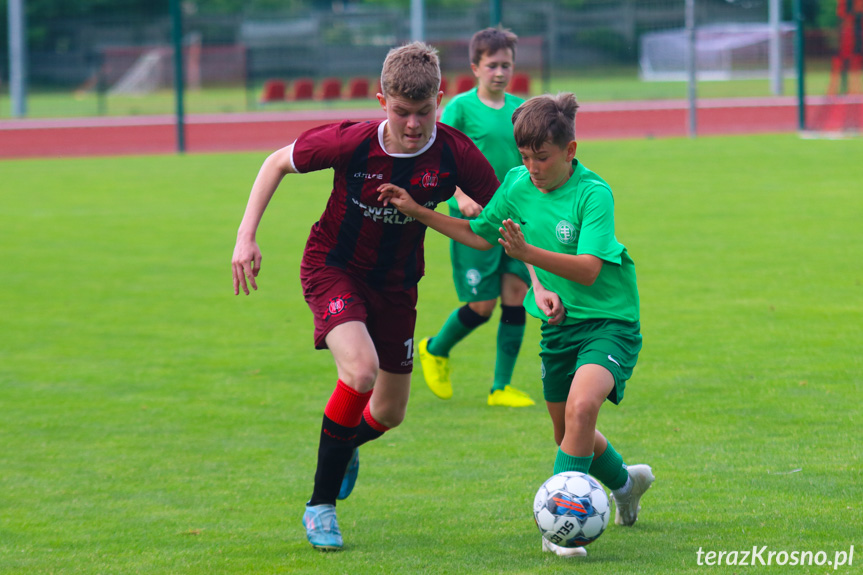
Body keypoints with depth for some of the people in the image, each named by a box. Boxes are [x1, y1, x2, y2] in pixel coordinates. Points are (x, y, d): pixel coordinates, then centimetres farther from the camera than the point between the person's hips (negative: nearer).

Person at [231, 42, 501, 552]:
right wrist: (246, 237, -15)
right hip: (333, 267, -4)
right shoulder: (351, 143, -26)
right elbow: (278, 163, -10)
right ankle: (321, 505, -13)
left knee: (390, 413, 10)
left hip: (395, 284, 4)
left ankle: (346, 445, 50)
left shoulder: (454, 154, -22)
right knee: (362, 370, -28)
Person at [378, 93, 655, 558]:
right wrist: (417, 212, 10)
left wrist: (528, 254, -40)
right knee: (568, 433, 16)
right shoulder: (517, 185, 0)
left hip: (609, 322, -7)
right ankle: (626, 482, 46)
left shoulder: (594, 194, -20)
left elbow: (588, 270, -28)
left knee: (581, 405, -30)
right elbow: (479, 234, 15)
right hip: (559, 323, 7)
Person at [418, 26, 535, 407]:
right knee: (482, 306, -4)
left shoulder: (520, 109, 10)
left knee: (515, 297, -3)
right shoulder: (460, 107, -5)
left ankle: (501, 387, 5)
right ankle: (435, 350, 25)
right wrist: (462, 194, -24)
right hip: (474, 220, -4)